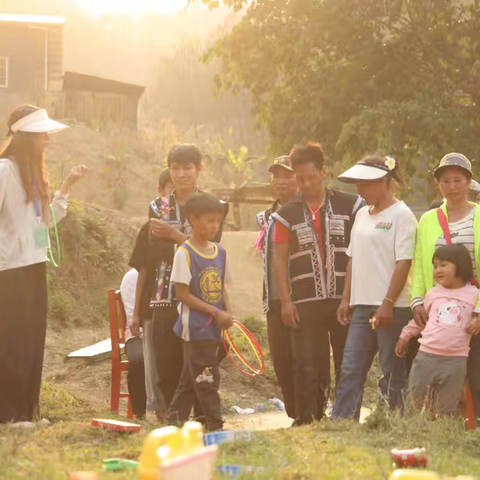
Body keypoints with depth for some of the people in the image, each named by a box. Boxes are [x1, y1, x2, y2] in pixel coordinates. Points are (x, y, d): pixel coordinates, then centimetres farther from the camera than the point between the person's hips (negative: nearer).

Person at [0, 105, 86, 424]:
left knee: (32, 341, 9)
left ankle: (27, 411, 15)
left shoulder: (32, 171, 15)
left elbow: (46, 219, 16)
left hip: (34, 267, 9)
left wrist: (67, 187, 11)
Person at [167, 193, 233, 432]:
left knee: (191, 379, 13)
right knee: (206, 377, -7)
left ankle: (175, 420, 22)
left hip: (214, 328, 7)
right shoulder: (184, 254, -11)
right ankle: (214, 423, -3)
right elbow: (182, 294, -14)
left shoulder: (220, 252, 10)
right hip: (195, 328, -7)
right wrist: (215, 312, -16)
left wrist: (228, 313, -1)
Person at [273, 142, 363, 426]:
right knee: (307, 366, -2)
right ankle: (306, 421, 3)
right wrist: (285, 301, -1)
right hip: (305, 303, 0)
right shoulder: (288, 214, 7)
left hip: (344, 299, 0)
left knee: (347, 364, 3)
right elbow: (280, 259, 7)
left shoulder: (349, 205, 5)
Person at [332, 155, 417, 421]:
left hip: (392, 308, -7)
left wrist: (388, 304, -19)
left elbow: (404, 263, -14)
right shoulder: (362, 215, 16)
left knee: (393, 374, 0)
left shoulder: (401, 215, -7)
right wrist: (346, 299, 14)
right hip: (362, 306, 7)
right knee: (350, 370, 2)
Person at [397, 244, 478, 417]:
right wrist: (405, 336, 20)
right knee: (412, 403, 4)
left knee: (447, 410, 4)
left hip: (456, 362, -2)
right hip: (426, 357, 2)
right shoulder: (433, 294, 7)